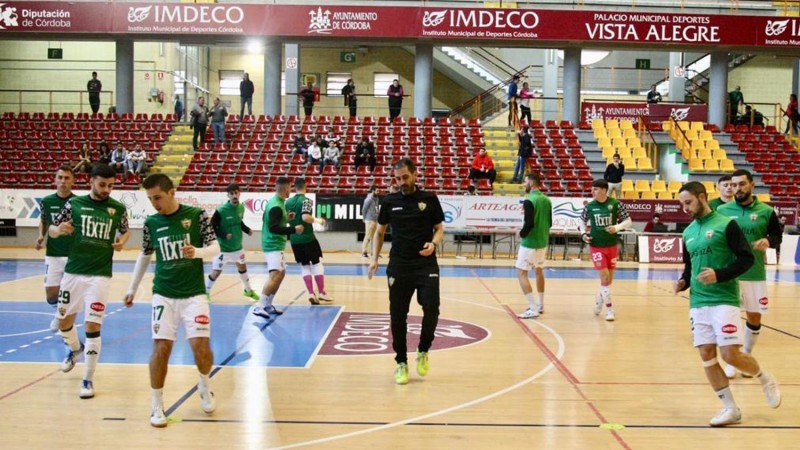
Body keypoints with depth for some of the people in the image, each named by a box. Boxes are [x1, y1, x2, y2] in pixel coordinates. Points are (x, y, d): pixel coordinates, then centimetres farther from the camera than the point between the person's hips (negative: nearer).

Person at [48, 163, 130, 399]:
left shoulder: (118, 208, -2)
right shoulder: (74, 203, -2)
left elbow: (125, 231, 16)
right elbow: (51, 229, 4)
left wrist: (121, 242, -6)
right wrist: (60, 230, -18)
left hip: (100, 275, -2)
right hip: (73, 272, 2)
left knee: (92, 326, -8)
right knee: (64, 321, 16)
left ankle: (88, 379, 5)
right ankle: (75, 349, 50)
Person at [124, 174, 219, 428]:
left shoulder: (196, 215, -5)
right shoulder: (151, 223, 3)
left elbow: (215, 247, -6)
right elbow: (145, 256, 16)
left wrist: (197, 252, -27)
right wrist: (132, 288, 18)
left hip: (193, 294, -2)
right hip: (163, 295, 2)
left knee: (201, 346, -11)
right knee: (161, 348, -7)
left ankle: (204, 384, 21)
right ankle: (156, 406, 7)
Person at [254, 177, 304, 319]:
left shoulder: (275, 202, 12)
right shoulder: (276, 206, -19)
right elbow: (273, 228, -25)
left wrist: (286, 218, 15)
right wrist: (293, 229, -22)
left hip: (275, 245, 11)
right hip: (273, 245, -11)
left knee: (281, 274, 18)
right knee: (275, 275, -20)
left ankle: (268, 305, 23)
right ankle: (259, 307, -26)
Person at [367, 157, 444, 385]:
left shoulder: (430, 199, 2)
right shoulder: (389, 202, 5)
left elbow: (439, 229, 7)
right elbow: (379, 232, 14)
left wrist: (433, 243, -14)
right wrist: (374, 258, 3)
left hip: (426, 265, -1)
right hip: (398, 266, 1)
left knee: (431, 309, -12)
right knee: (398, 316, 2)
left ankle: (423, 351, 14)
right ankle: (401, 363, 17)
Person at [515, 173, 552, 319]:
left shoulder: (529, 201, -17)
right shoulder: (547, 200, 7)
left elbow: (529, 224, -23)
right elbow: (550, 223, 11)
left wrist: (522, 233, -7)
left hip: (530, 242, -8)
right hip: (543, 241, 8)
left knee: (522, 273, -3)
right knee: (539, 271, 22)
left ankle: (533, 309, -9)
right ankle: (540, 305, 31)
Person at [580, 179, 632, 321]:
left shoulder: (615, 204, -10)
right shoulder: (589, 206, -5)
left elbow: (628, 221, -4)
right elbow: (583, 220, 12)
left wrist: (617, 227, -23)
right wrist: (583, 233, -5)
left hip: (612, 245, 1)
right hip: (596, 246, -1)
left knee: (610, 276, 10)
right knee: (604, 275, -9)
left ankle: (600, 299, 36)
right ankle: (609, 309, 0)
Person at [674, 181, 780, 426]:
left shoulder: (726, 224, -5)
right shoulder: (688, 232, 13)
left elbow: (747, 258, -8)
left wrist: (718, 275, -20)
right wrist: (683, 282, 4)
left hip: (724, 299, -6)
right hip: (698, 302, 6)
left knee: (730, 355, -11)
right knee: (707, 356, 1)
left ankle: (765, 379, 21)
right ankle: (730, 408, 12)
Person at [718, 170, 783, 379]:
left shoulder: (766, 211, -1)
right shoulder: (722, 210, -1)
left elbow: (778, 236, 6)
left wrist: (768, 241, -17)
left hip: (756, 274, 1)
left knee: (755, 317, 11)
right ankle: (731, 361, 16)